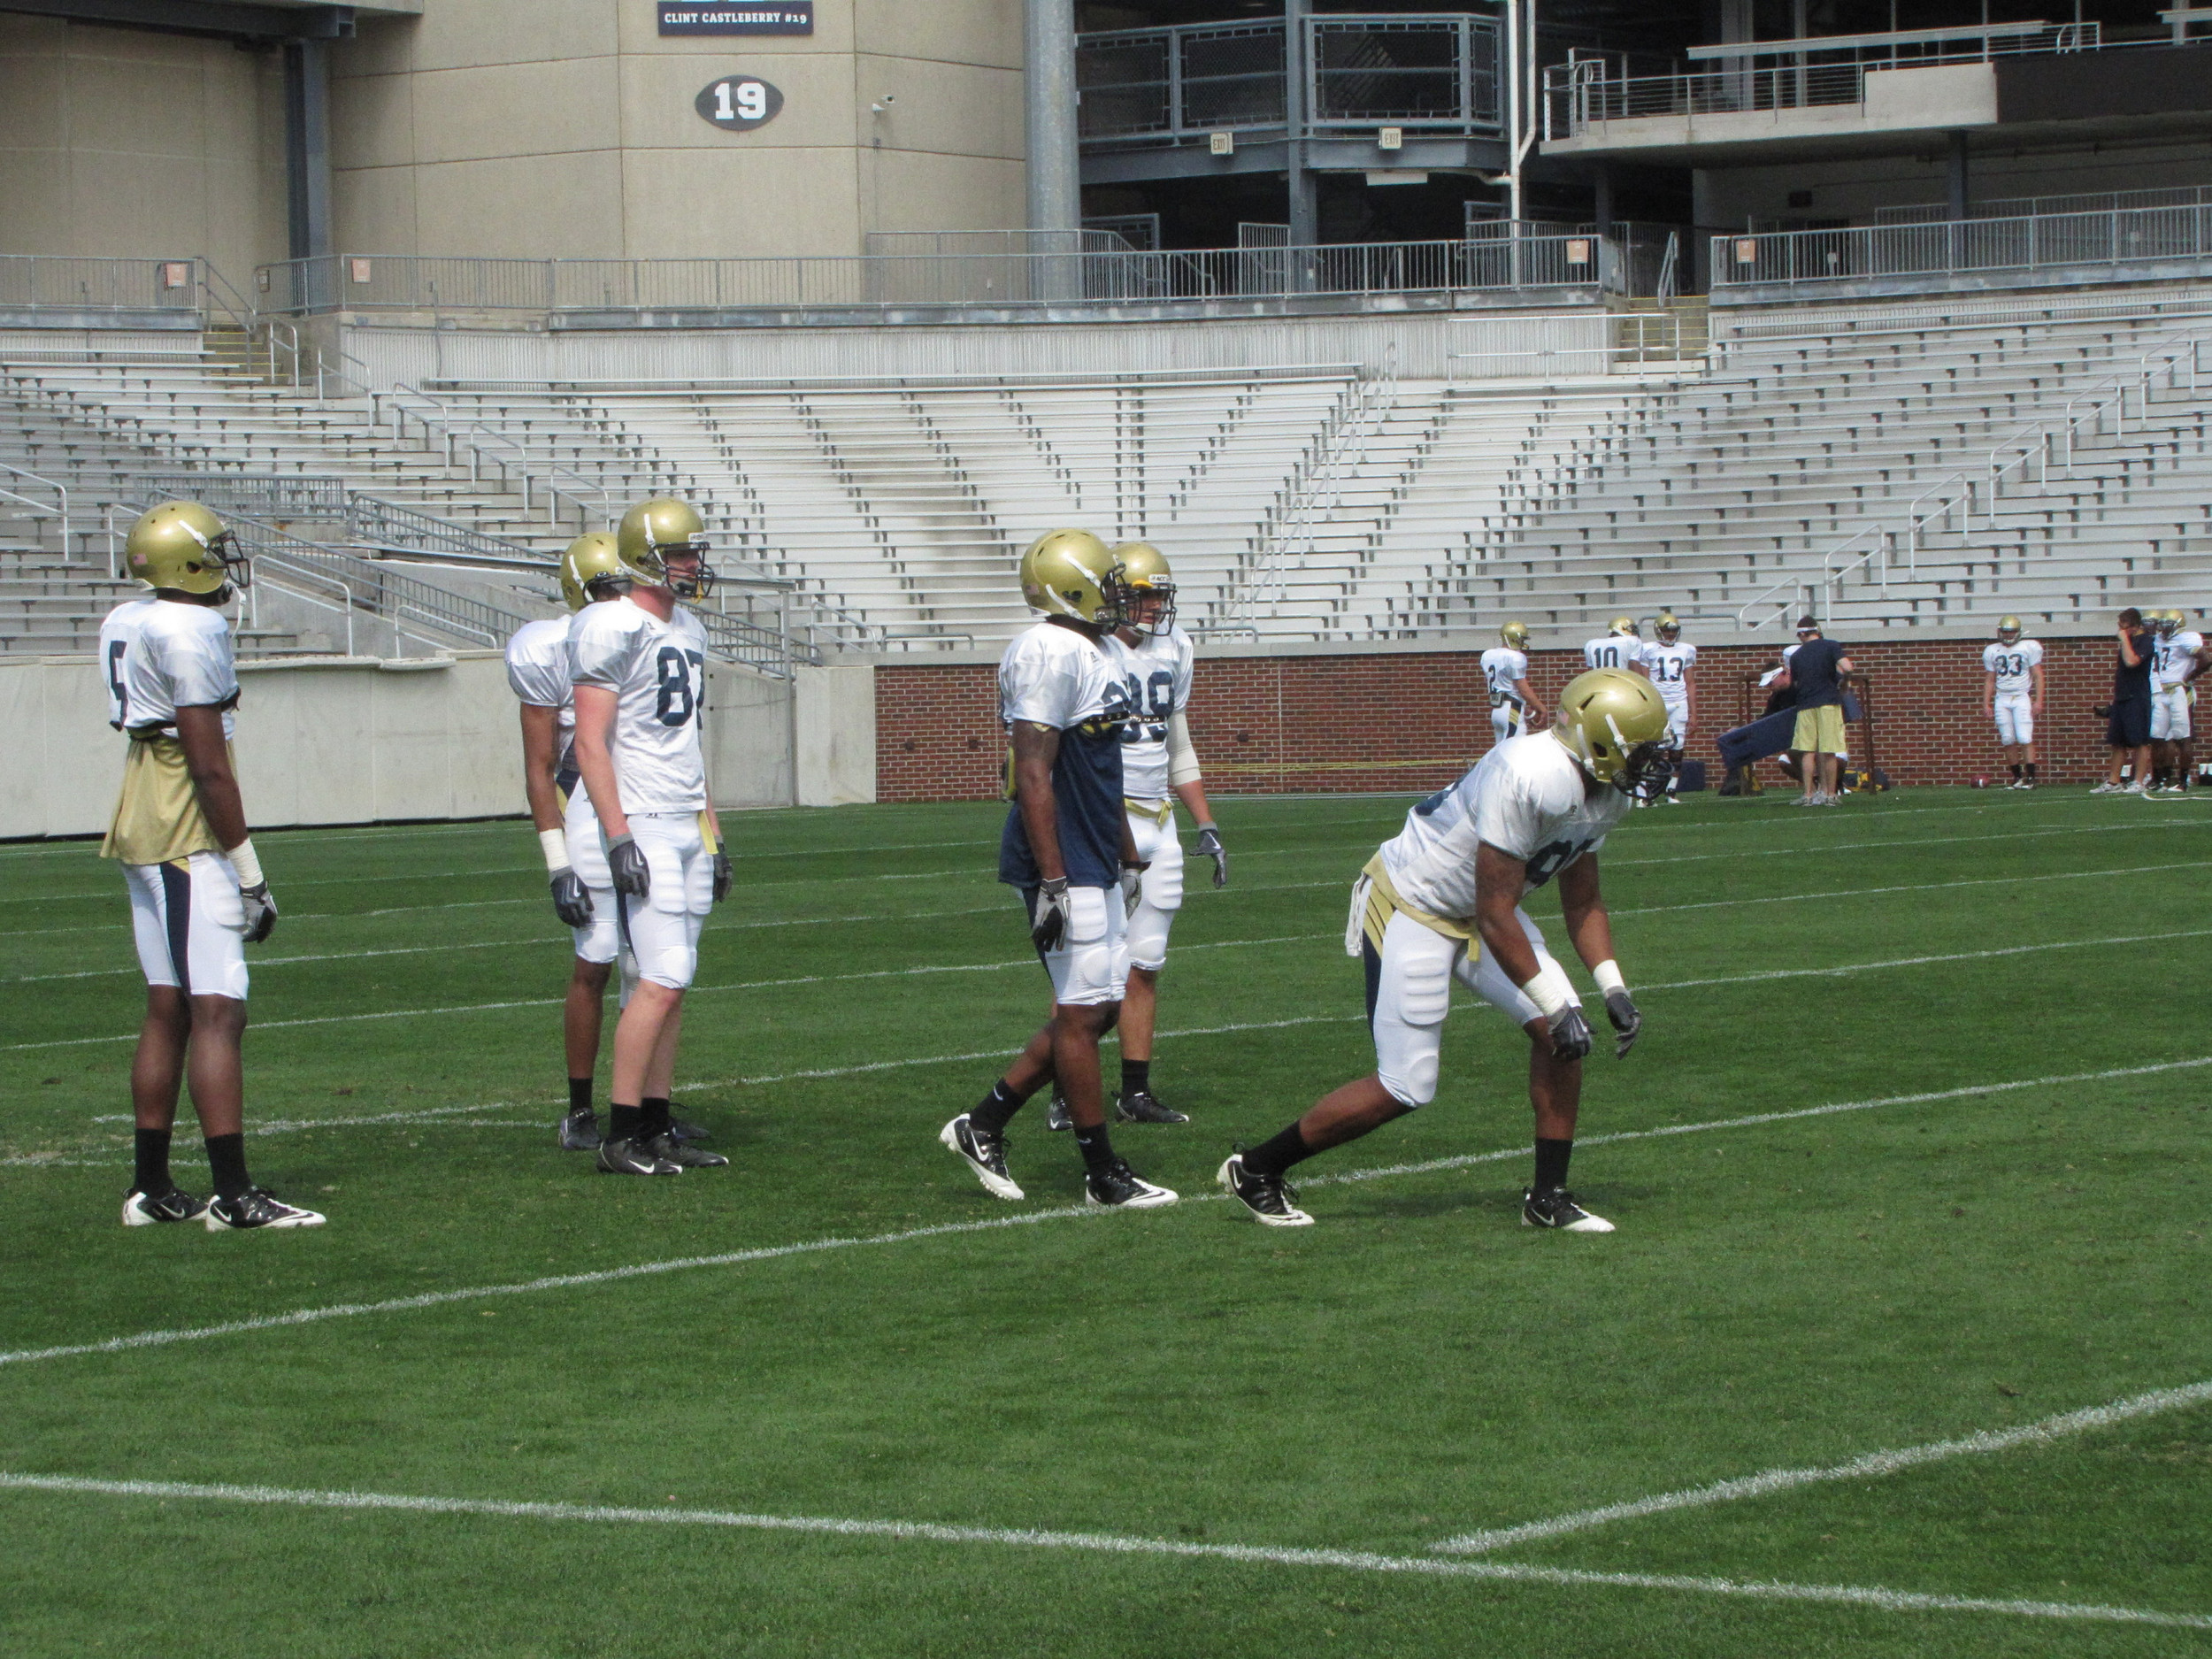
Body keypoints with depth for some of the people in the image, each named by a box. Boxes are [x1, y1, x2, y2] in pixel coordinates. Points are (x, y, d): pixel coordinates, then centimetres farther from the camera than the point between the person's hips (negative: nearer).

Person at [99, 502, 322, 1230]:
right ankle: (234, 1195, -11)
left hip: (141, 827, 10)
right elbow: (211, 768, -18)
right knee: (217, 1012, -9)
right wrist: (250, 873, -12)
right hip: (186, 839, -10)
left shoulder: (126, 624, 11)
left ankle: (152, 1188, 16)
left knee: (167, 1008, 13)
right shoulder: (189, 636, -17)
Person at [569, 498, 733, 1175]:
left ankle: (658, 1126, 12)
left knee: (674, 982, 8)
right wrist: (619, 836, -21)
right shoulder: (613, 630, -11)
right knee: (662, 980, -12)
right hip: (645, 829, -9)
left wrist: (713, 833, 21)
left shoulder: (688, 632, 16)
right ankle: (622, 1137, -7)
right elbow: (590, 744, -15)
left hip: (688, 825, 9)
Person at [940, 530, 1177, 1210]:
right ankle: (1103, 1174, 5)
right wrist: (1053, 882, -24)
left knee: (1098, 1007, 13)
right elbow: (1034, 775, -21)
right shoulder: (1050, 656, -17)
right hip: (1063, 867, -10)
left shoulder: (1096, 654, 15)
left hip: (1093, 866, 10)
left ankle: (983, 1125, 19)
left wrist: (1129, 860, 26)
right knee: (1083, 1013, -3)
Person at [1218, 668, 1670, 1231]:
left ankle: (1548, 1197, 8)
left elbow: (1582, 900, 12)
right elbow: (1495, 919, -28)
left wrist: (1613, 988, -1)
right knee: (1403, 1089, -7)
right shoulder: (1532, 779, -33)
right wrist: (1557, 1006, -23)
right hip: (1411, 909, -9)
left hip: (1476, 910, 9)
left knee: (1560, 1033, -5)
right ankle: (1255, 1171, 9)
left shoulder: (1603, 793, -2)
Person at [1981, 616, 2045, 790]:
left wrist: (2038, 701, -7)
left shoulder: (2029, 648, 1)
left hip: (2022, 698, -4)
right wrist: (1986, 704, 7)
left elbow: (2038, 676, 0)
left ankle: (2031, 777, -12)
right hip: (2001, 699, 4)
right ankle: (2017, 777, 8)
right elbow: (1989, 680, 16)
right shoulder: (1993, 652, 12)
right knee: (2008, 741, 0)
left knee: (2025, 739, -13)